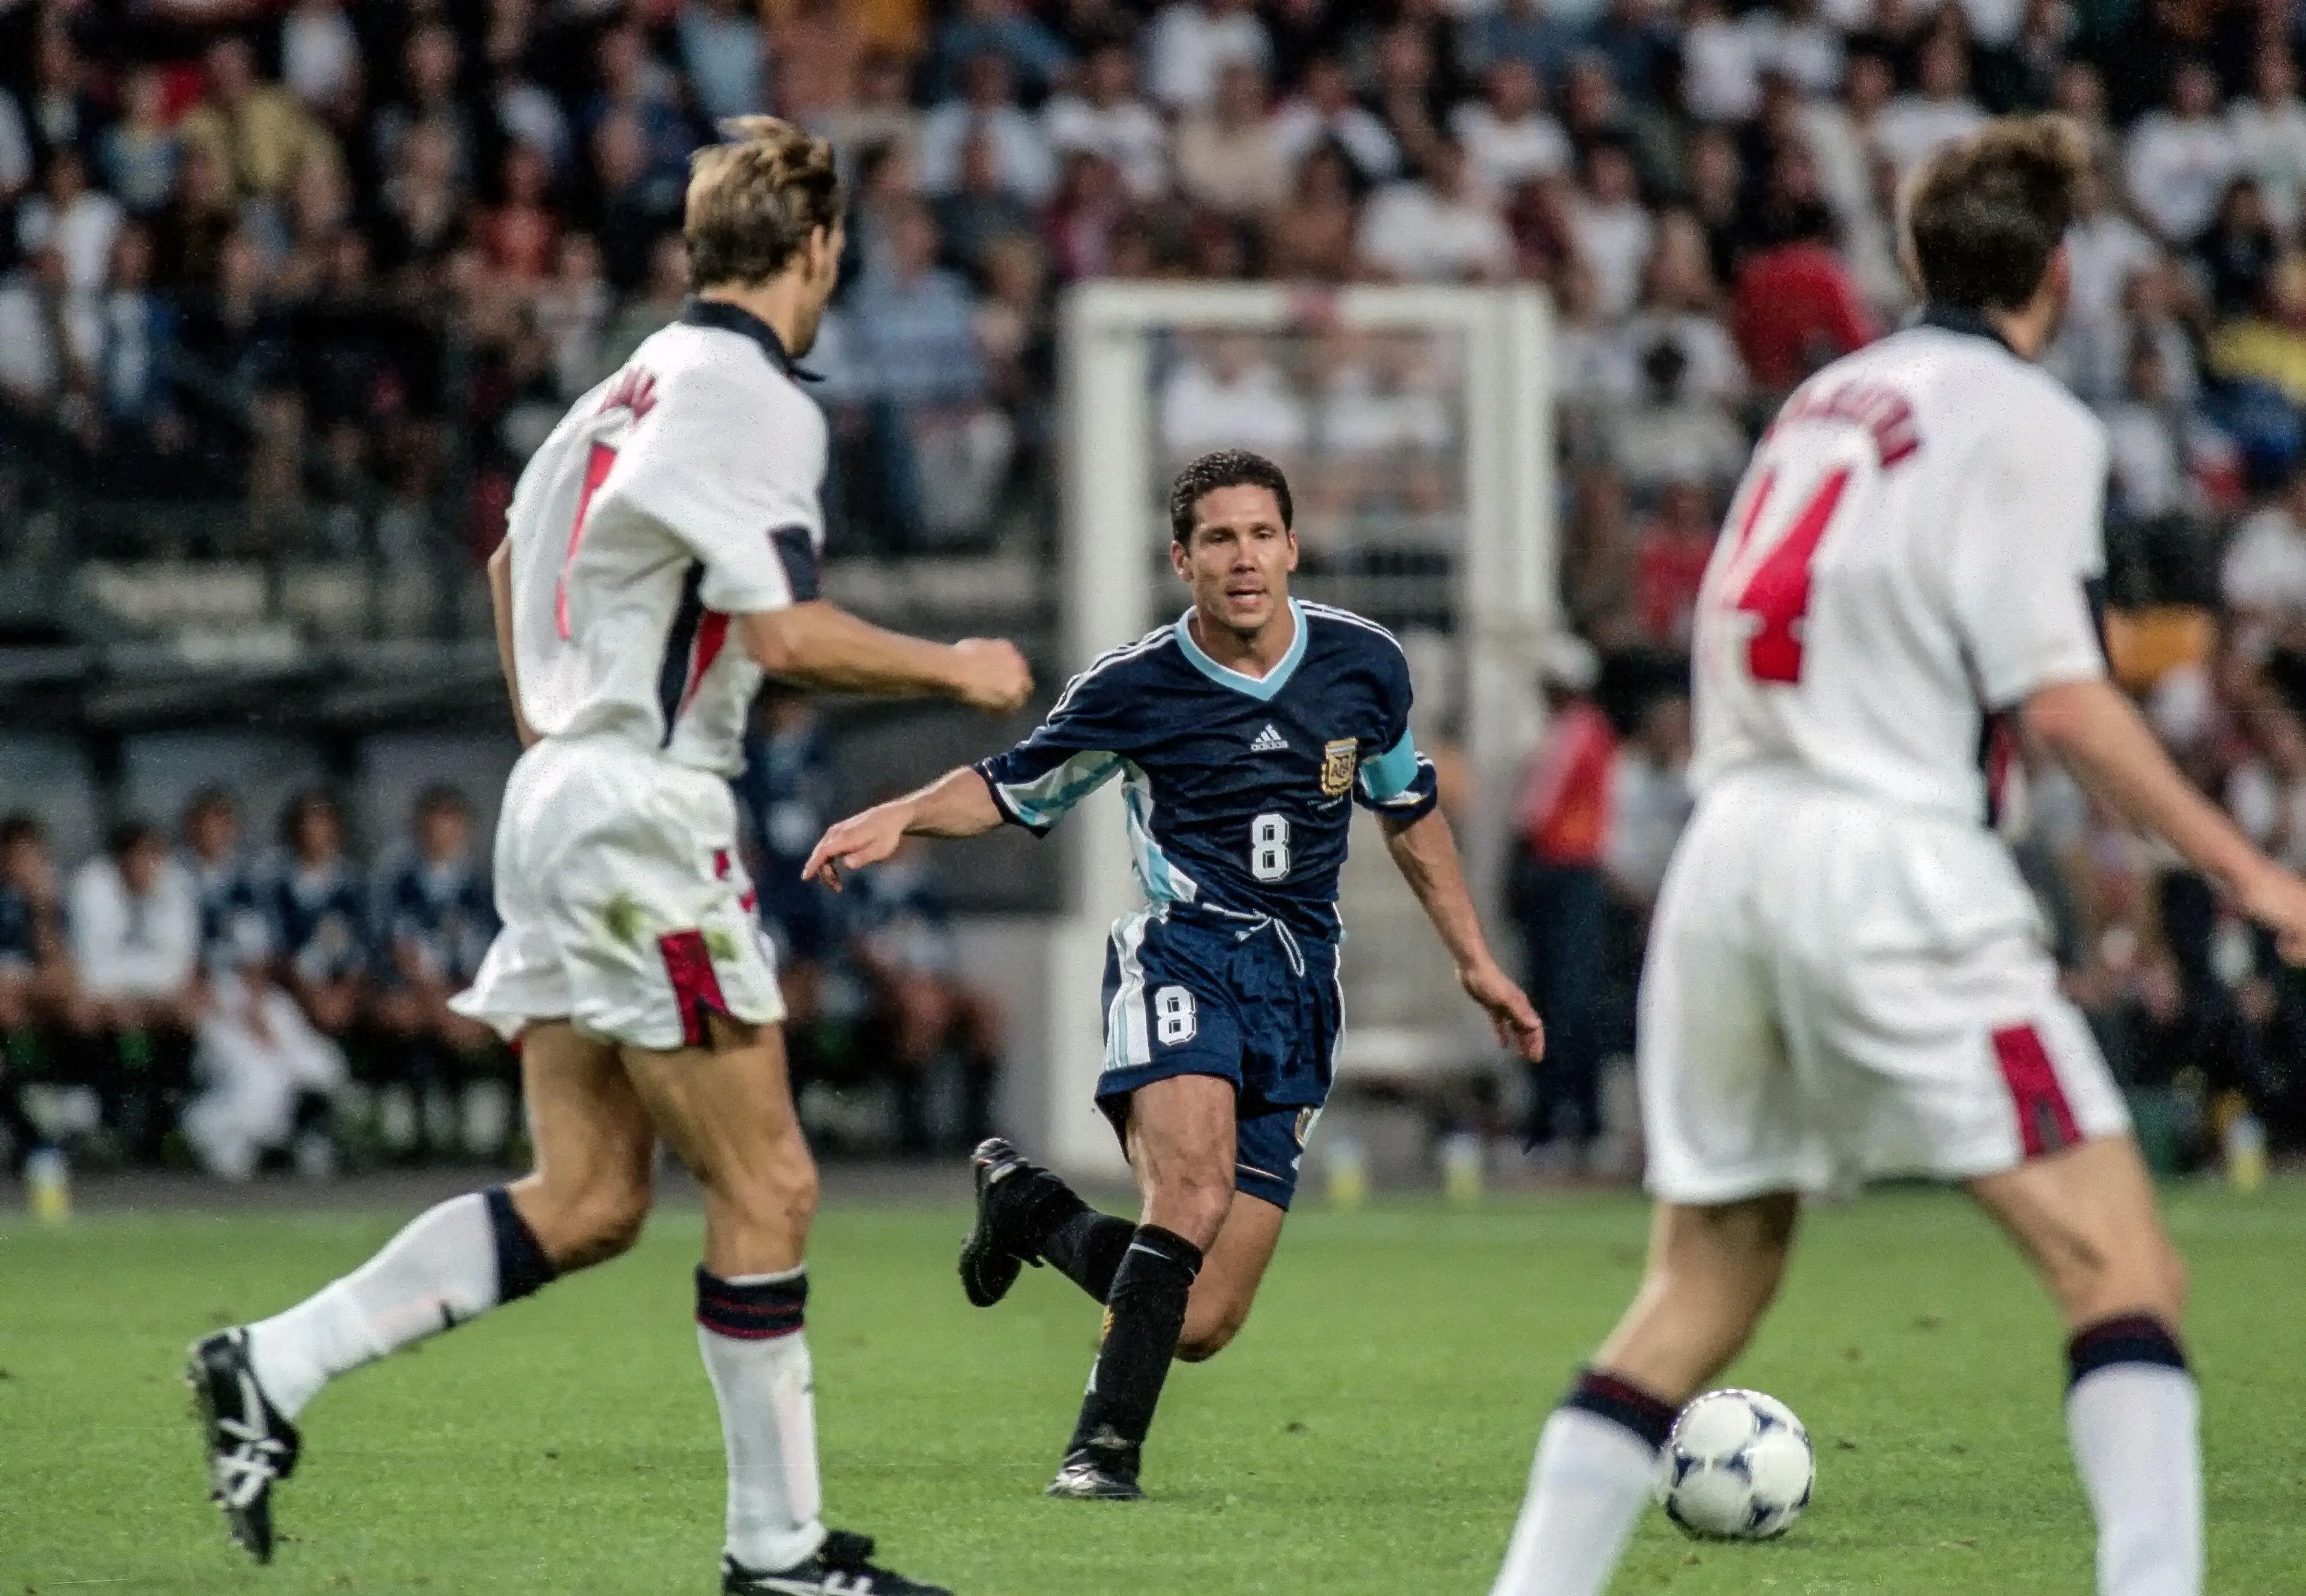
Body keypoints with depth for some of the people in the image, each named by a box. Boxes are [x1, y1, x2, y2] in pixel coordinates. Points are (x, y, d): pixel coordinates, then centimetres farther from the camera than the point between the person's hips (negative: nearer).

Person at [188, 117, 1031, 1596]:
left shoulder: (641, 378, 15)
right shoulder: (755, 401, -13)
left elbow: (516, 556, 27)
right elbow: (785, 631, -20)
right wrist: (956, 670, -6)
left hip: (561, 796, 9)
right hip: (645, 812, -9)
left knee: (586, 1206, 9)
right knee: (768, 1185, -3)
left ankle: (275, 1366, 5)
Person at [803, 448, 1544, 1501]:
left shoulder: (1365, 664, 6)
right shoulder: (1133, 688, -3)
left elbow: (1407, 809, 22)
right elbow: (1012, 790, 9)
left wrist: (1474, 961, 23)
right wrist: (901, 818, -10)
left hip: (1298, 993, 3)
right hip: (1181, 952, -3)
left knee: (1200, 1326, -3)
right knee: (1195, 1181, -34)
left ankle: (1028, 1205, 26)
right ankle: (1106, 1450, -25)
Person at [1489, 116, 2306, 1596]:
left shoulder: (1826, 399, 20)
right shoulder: (2027, 421, -2)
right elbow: (2060, 695, -11)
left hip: (1727, 852, 7)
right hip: (1889, 855, -7)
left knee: (1703, 1292, 16)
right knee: (2122, 1262, -7)